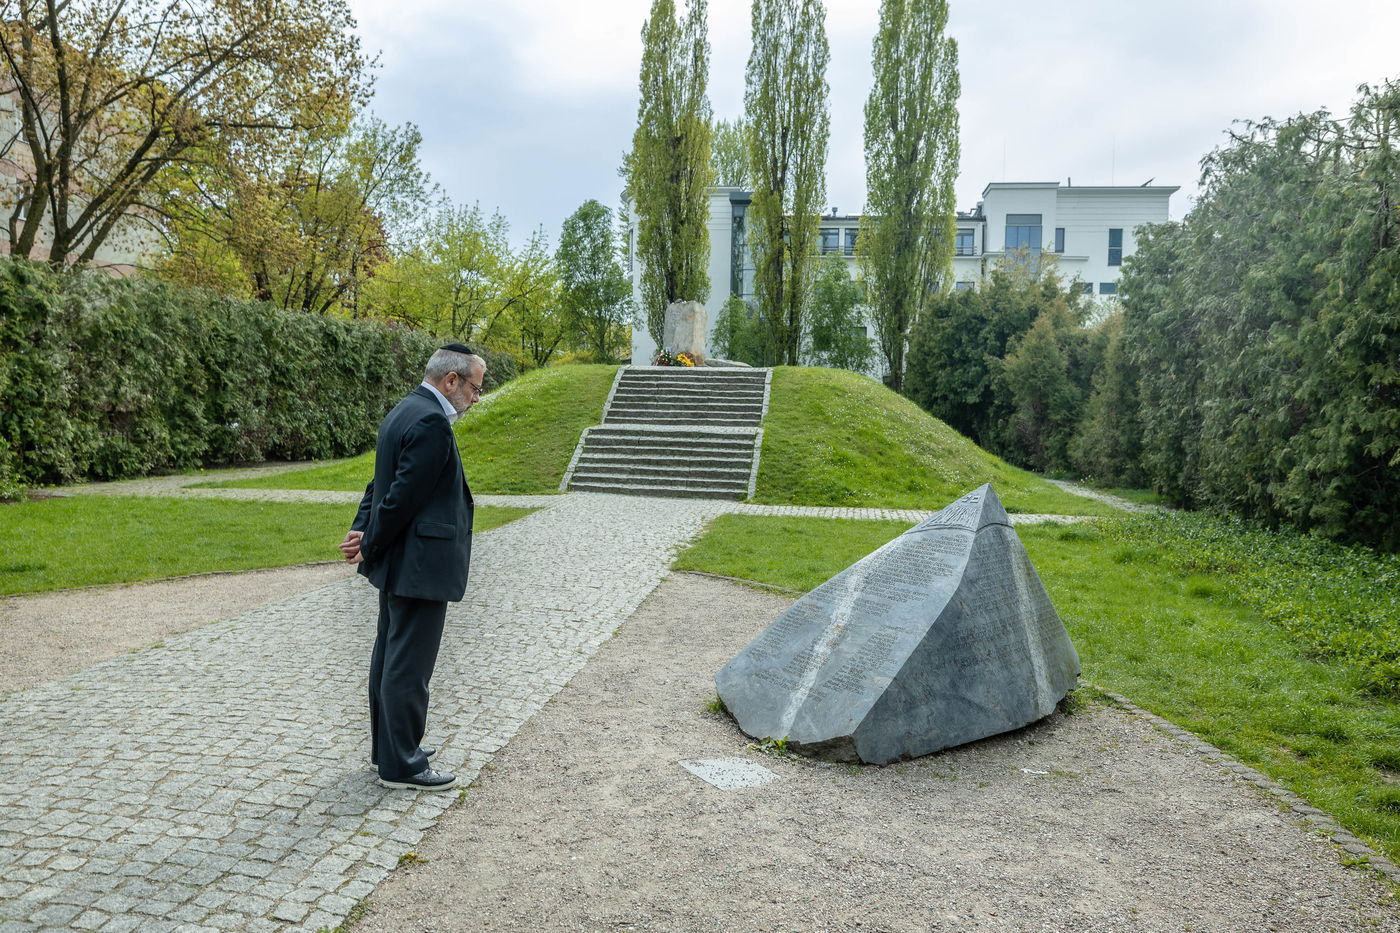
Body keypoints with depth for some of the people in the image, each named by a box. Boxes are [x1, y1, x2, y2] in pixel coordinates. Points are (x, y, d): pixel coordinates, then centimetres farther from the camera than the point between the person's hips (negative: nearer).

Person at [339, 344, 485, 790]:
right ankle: (401, 765, 11)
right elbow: (403, 496, -22)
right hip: (420, 566, -11)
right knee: (409, 666, 0)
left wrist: (362, 532, 2)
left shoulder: (402, 413, 13)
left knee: (390, 657, 19)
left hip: (397, 566, 11)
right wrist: (369, 547, -10)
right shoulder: (431, 422, -21)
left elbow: (381, 484, 13)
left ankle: (388, 746, 33)